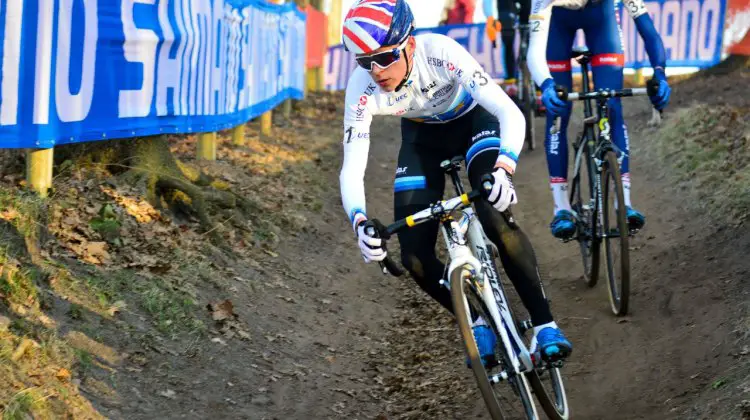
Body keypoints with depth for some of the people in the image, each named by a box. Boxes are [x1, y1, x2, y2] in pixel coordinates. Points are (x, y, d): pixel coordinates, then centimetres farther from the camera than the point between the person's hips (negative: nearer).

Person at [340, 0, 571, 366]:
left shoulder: (440, 53, -38)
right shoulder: (362, 88, -29)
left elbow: (511, 113, -42)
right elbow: (352, 169, -30)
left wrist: (503, 169, -60)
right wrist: (359, 222, -49)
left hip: (474, 120, -3)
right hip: (422, 137, 3)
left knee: (496, 221, -28)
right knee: (414, 256, -9)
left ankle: (544, 324, -16)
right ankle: (477, 323, 15)